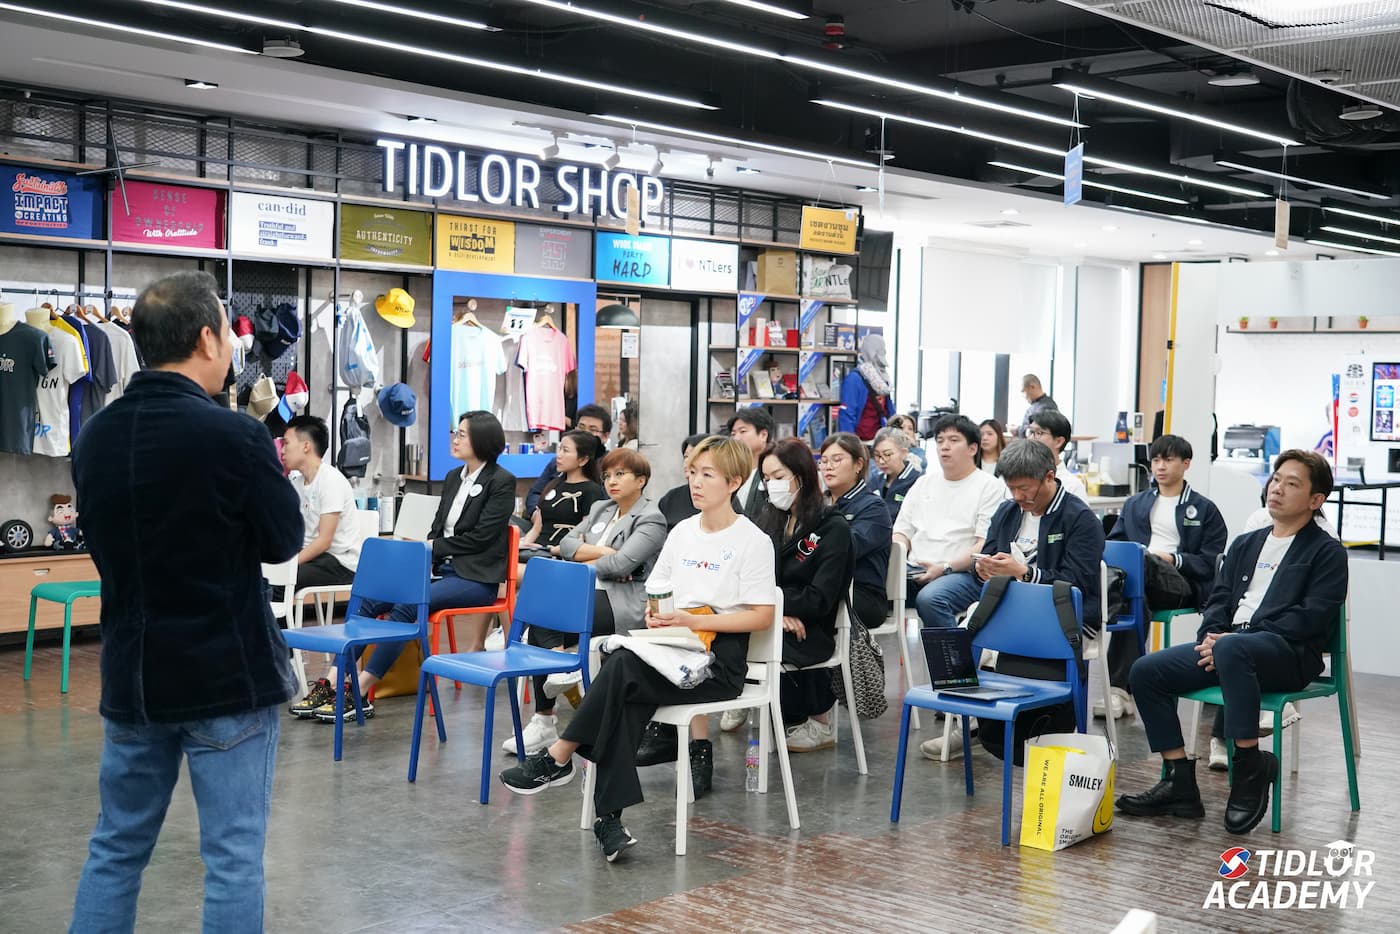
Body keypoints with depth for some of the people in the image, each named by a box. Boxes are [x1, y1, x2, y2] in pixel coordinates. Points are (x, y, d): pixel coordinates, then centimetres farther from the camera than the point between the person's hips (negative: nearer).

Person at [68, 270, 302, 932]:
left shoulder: (95, 436, 1)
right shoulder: (233, 436, -18)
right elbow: (285, 541, -6)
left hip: (132, 672, 6)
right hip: (229, 674, -6)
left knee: (116, 846, 17)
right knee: (233, 855, 3)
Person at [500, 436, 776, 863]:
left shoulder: (752, 541, -4)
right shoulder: (681, 532, 15)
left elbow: (762, 616, -8)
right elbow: (656, 593, 22)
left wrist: (696, 621, -16)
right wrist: (656, 616, -3)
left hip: (720, 658, -5)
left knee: (622, 668, -31)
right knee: (624, 699, -28)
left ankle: (558, 757, -19)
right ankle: (609, 817, -30)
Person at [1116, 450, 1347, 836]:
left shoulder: (1327, 553, 4)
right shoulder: (1245, 544, 25)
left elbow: (1311, 617, -9)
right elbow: (1219, 598, 19)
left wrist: (1231, 638, -16)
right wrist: (1211, 635, -6)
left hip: (1290, 655, -7)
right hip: (1227, 644, 7)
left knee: (1233, 648, -40)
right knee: (1146, 671, -13)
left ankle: (1251, 767, -28)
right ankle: (1180, 784, -10)